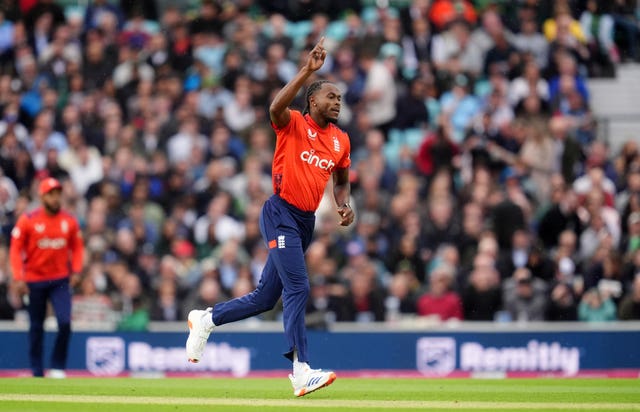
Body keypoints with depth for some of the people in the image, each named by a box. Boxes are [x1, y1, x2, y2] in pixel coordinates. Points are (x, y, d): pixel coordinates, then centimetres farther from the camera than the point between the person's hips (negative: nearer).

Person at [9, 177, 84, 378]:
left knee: (65, 322, -14)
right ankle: (37, 372, 15)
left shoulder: (70, 221, 1)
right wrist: (18, 278, -13)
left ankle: (57, 368, -2)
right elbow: (16, 249, -5)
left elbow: (77, 248, 11)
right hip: (34, 281, -1)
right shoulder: (27, 220, -7)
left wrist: (76, 271, -3)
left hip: (60, 280, 1)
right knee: (36, 327, 7)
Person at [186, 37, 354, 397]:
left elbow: (342, 180, 26)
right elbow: (277, 107, -28)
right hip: (281, 215, -7)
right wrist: (308, 71, -32)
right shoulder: (294, 124, -5)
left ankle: (205, 320, 33)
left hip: (307, 221, 7)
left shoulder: (341, 140, 13)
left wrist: (345, 205, 4)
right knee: (298, 289, -17)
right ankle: (302, 373, -18)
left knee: (266, 298, 12)